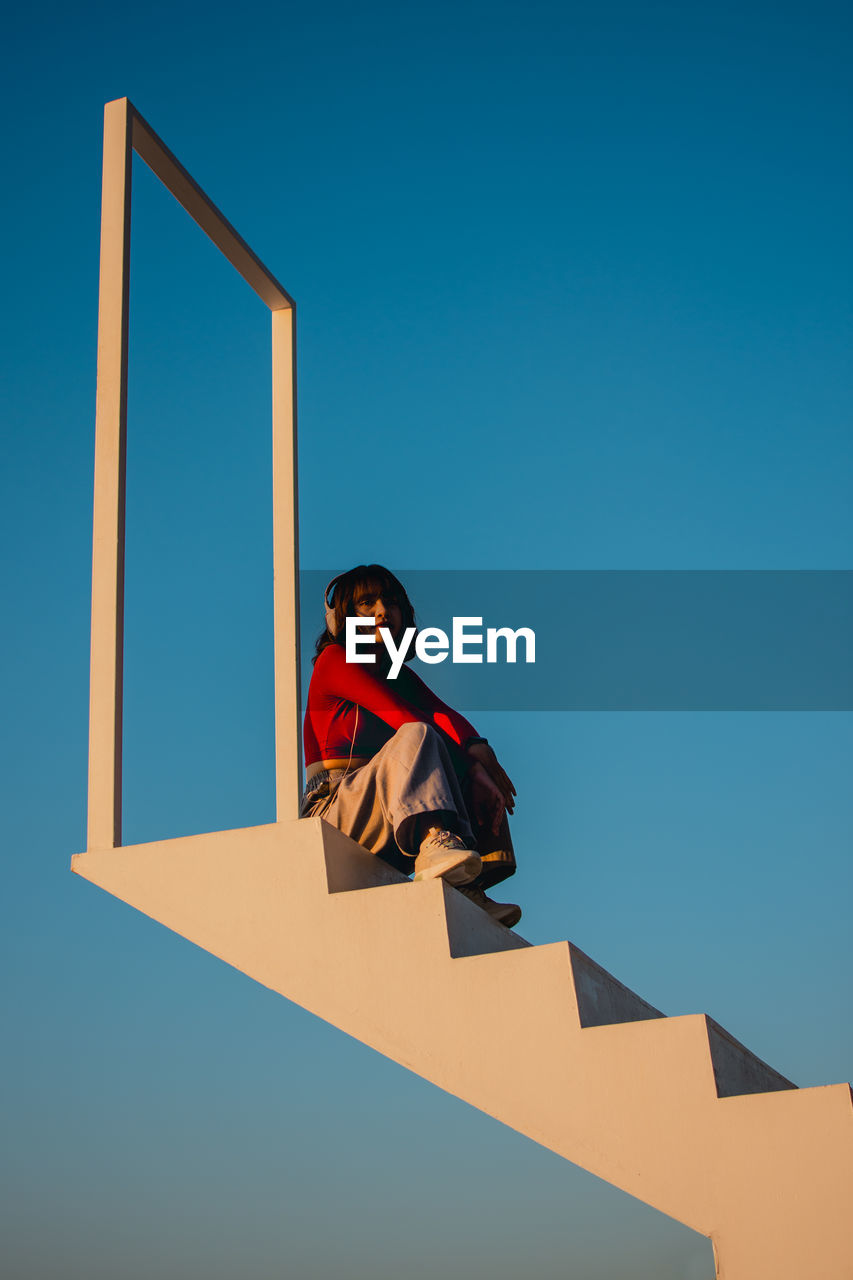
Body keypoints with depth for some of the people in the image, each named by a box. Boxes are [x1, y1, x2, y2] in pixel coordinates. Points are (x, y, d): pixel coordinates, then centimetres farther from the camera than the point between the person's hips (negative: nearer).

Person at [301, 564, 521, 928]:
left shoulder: (400, 675, 22)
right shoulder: (333, 660, 0)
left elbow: (444, 714, 1)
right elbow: (402, 716, -13)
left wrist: (476, 749, -22)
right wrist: (474, 762, -22)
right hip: (334, 810, -7)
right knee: (416, 737, -28)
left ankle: (469, 887, -24)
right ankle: (436, 842, -54)